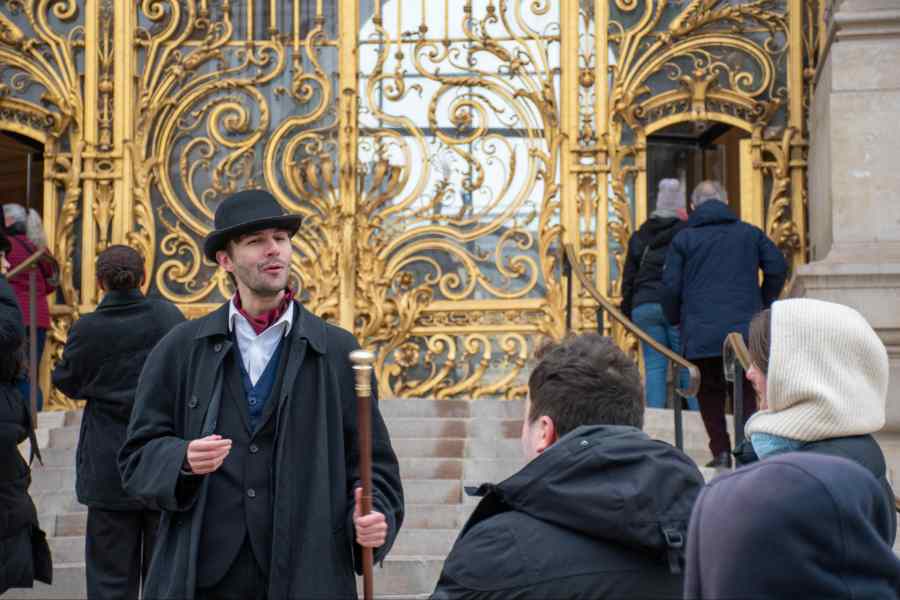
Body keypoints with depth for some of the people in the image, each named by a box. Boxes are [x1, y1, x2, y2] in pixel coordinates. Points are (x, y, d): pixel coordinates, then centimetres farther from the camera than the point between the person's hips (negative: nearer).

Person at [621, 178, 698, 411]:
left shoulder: (639, 237, 13)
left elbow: (628, 279, 14)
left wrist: (628, 312, 19)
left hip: (644, 306, 3)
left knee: (654, 366, 3)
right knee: (688, 366, 0)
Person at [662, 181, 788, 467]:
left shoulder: (683, 239, 5)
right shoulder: (750, 233, 11)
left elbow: (671, 286, -1)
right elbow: (778, 268, 3)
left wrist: (675, 319, 15)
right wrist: (764, 306, 15)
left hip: (701, 334, -1)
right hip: (746, 331, 1)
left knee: (710, 394, 11)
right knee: (747, 393, 11)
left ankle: (721, 451, 1)